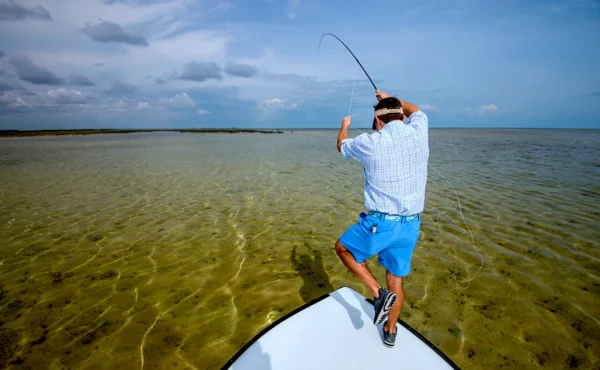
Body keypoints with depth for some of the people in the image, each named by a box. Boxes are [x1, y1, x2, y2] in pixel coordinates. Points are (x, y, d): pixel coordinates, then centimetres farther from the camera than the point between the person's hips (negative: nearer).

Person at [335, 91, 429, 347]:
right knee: (396, 281, 22)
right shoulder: (418, 133, 1)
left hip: (379, 223, -5)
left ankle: (379, 294, 10)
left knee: (342, 248, 22)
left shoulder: (369, 142, -10)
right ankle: (390, 332, 40)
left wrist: (345, 126, 35)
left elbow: (342, 146, 13)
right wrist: (389, 98, 40)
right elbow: (416, 111, 27)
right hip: (411, 225, 5)